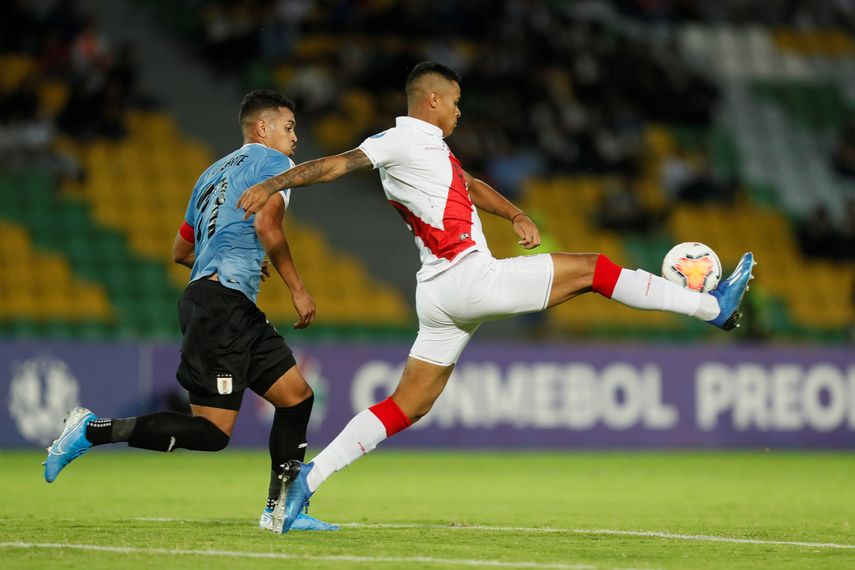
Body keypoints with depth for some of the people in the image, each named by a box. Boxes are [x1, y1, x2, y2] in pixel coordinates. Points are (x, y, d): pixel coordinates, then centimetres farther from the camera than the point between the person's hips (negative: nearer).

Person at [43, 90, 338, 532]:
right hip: (223, 301, -10)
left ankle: (279, 510, 12)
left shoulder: (213, 173, 26)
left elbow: (181, 250, 31)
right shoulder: (273, 162, 2)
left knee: (297, 397, 11)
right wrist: (297, 290, -10)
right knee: (211, 432, -13)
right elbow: (266, 224, -16)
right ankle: (94, 430, -11)